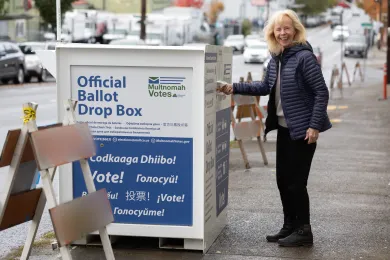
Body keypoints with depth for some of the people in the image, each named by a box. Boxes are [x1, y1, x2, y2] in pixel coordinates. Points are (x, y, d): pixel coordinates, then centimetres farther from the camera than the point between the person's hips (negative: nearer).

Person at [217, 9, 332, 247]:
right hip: (284, 128, 8)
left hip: (302, 129, -8)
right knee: (283, 179, 13)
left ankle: (303, 231, 9)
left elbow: (322, 93, -17)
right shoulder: (276, 59, 9)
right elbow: (266, 87, 20)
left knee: (296, 181, -3)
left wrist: (314, 125, -21)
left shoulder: (304, 57, -15)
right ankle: (290, 227, 25)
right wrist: (234, 88, 11)